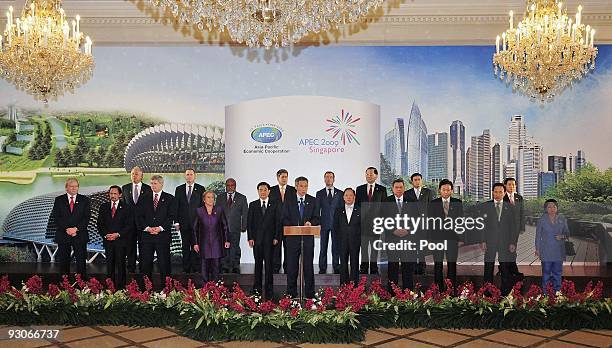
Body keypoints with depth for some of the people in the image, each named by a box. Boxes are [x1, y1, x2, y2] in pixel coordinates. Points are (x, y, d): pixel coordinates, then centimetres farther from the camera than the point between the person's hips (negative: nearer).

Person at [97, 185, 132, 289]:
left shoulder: (125, 208, 2)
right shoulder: (103, 207, 12)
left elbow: (129, 225, -3)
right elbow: (100, 224, 10)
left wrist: (118, 234, -12)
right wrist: (105, 234, -6)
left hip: (121, 240, -3)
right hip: (107, 240, 3)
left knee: (120, 264, -1)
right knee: (109, 264, 5)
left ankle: (120, 287, 3)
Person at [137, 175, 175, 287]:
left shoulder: (169, 198, 5)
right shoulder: (144, 198, 13)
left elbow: (171, 216, -2)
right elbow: (140, 216, 7)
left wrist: (160, 228, -13)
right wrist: (147, 228, -8)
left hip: (163, 234, -2)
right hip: (146, 235, 3)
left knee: (164, 262, -1)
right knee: (145, 263, 3)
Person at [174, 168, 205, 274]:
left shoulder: (200, 189, 3)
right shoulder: (179, 189, 8)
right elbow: (176, 206, 7)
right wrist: (176, 221, 0)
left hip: (196, 222, -2)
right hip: (184, 223, 2)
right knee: (185, 246, 7)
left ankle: (194, 267, 4)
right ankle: (186, 268, 13)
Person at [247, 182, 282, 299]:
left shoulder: (275, 205, 6)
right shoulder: (253, 205, 9)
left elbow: (278, 222, 3)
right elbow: (249, 222, 6)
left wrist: (276, 237, -5)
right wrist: (250, 238, -2)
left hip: (270, 239, -1)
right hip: (257, 239, 2)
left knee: (269, 263, -3)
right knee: (258, 263, 7)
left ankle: (269, 290, 1)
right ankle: (257, 288, 15)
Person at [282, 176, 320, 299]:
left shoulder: (313, 200, 8)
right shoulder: (288, 200, 5)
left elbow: (316, 218, 5)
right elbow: (285, 218, 2)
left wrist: (310, 222, -17)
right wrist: (293, 228, -15)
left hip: (308, 237, 1)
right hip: (293, 237, 0)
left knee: (308, 265, 2)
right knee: (292, 265, 4)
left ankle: (310, 293, 8)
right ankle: (291, 294, 12)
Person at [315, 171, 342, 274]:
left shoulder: (340, 193, 9)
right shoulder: (319, 193, 9)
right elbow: (317, 210, 7)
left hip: (336, 224, 0)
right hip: (324, 224, 0)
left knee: (336, 246, 2)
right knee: (323, 247, 1)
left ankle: (336, 268, 9)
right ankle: (322, 268, 7)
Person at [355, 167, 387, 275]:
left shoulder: (382, 189, 4)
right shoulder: (360, 189, 8)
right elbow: (357, 205, 8)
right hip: (363, 221, 1)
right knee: (363, 245, 6)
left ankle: (374, 268, 12)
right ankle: (364, 267, 13)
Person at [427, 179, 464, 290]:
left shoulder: (458, 203, 6)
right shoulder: (433, 203, 5)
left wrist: (461, 238, 0)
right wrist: (430, 239, -4)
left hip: (452, 237, 0)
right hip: (437, 237, 0)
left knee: (452, 265, 4)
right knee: (438, 265, 3)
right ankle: (438, 289, 9)